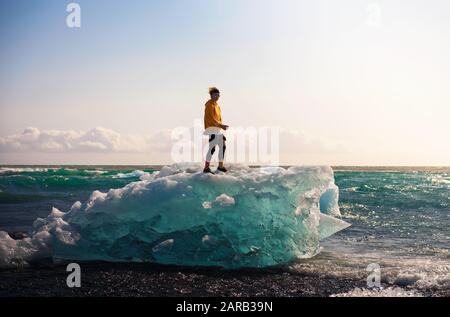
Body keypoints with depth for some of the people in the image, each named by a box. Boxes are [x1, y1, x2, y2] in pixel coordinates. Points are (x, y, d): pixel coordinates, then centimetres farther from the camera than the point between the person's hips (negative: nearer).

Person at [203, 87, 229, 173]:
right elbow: (211, 118, -18)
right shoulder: (210, 105, -10)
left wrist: (222, 126, 7)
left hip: (218, 129, 10)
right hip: (212, 128, -10)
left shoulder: (216, 105, 19)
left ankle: (221, 166, 22)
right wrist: (221, 125, -20)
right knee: (212, 148, -14)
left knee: (222, 146, 12)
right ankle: (206, 168, -11)